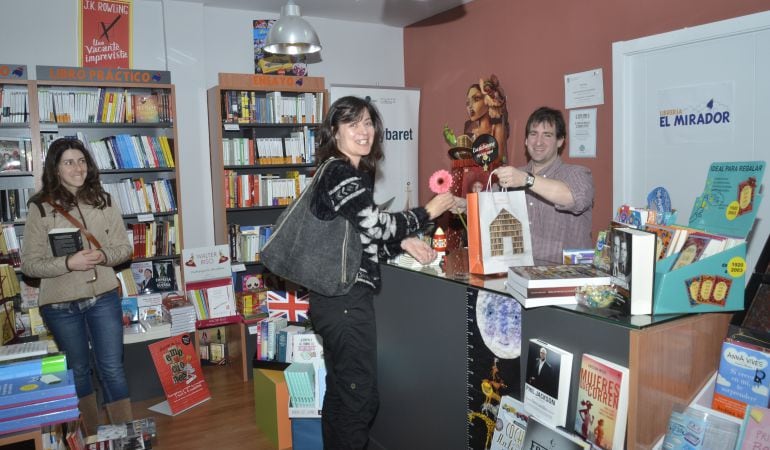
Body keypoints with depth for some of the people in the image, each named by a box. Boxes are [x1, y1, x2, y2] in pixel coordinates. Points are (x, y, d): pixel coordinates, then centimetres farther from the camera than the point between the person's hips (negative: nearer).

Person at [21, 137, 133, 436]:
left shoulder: (103, 200, 0)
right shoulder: (40, 208, -8)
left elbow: (125, 247, 4)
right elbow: (29, 263, -7)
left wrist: (103, 256, -17)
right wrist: (69, 263, -22)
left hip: (104, 297, 1)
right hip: (60, 304, -1)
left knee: (112, 369, 5)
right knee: (78, 371, 16)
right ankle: (92, 436, 34)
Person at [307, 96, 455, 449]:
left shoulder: (352, 173, 16)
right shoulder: (341, 172, -13)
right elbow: (377, 224, -17)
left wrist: (404, 243, 4)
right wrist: (429, 212, -6)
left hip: (336, 297, 10)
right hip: (346, 298, -10)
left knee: (339, 392, 19)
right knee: (360, 397, 1)